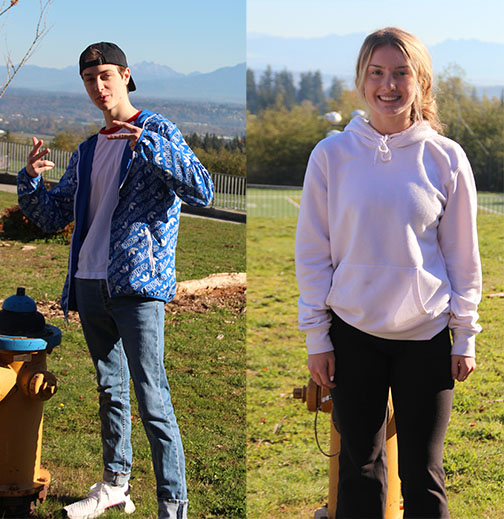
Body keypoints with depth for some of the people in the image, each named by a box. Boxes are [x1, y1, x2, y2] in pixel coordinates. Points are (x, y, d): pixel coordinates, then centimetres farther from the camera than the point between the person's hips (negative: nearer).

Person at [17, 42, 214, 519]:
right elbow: (52, 216, 20)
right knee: (110, 390, 16)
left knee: (152, 400, -10)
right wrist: (30, 179, -1)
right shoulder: (87, 151, 18)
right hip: (90, 285, 7)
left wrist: (147, 146, -25)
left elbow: (203, 191, -15)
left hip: (137, 283, -7)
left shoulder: (157, 132, 0)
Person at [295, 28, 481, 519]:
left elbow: (463, 256, 4)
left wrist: (464, 335, 3)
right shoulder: (332, 155, -1)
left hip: (426, 335, 0)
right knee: (359, 463, 10)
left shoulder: (446, 158, -1)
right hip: (352, 333, 1)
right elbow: (312, 252, 2)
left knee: (422, 471, 6)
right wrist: (316, 336, -1)